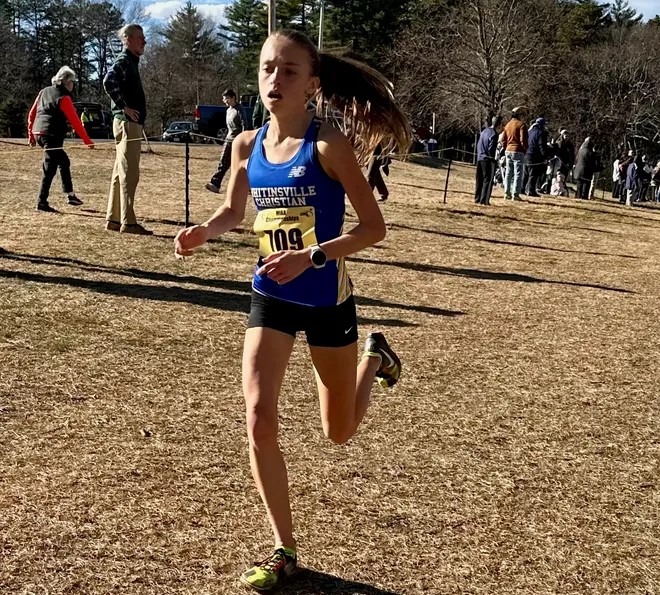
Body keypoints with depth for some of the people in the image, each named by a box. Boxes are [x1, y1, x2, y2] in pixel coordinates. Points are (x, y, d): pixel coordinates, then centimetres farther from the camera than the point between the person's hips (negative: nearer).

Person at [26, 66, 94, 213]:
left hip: (38, 133, 9)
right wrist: (87, 141, -7)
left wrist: (31, 135, 25)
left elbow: (32, 114, 18)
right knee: (50, 169, -6)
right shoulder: (63, 98, -8)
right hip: (51, 136, -9)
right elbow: (75, 121, -11)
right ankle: (42, 203, -6)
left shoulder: (44, 92, 16)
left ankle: (70, 195, 24)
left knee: (64, 161, 20)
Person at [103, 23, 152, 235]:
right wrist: (124, 107, -21)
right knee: (129, 175, -9)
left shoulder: (130, 61, 20)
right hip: (127, 123, -10)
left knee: (121, 174, 11)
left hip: (130, 123, 10)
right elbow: (108, 81, -26)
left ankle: (113, 219, 16)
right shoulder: (124, 60, -10)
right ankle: (128, 222, -8)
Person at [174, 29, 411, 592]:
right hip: (271, 297, 4)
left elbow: (374, 227, -17)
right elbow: (233, 213, 13)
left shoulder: (328, 144, -19)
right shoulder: (247, 145, -3)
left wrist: (312, 256, -30)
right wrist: (201, 232, -8)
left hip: (327, 300, -3)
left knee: (339, 432, 13)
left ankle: (375, 356, 47)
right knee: (259, 418, -10)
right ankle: (284, 548, 9)